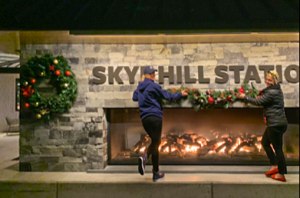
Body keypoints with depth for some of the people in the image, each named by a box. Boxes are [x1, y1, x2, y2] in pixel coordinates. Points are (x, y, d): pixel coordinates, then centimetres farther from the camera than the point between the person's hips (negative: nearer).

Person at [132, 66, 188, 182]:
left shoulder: (139, 87, 13)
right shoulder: (153, 86, -7)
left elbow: (134, 98, 23)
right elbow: (167, 96, -5)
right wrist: (180, 94, 8)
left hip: (144, 118, 7)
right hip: (155, 117, -7)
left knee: (155, 141, 20)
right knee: (156, 143, -2)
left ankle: (145, 157, -7)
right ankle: (156, 173, 3)